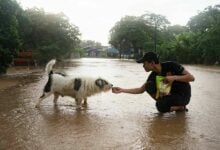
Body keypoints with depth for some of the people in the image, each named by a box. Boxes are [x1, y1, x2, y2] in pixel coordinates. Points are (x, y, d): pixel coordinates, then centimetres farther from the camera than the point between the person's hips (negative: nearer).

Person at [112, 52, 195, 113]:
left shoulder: (171, 65, -21)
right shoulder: (153, 75, -5)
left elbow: (191, 78, -21)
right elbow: (141, 90, 2)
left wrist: (174, 77, -33)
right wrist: (122, 90, -4)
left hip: (183, 96, -5)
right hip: (171, 95, 6)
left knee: (161, 107, -29)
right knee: (149, 86, -14)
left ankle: (181, 107, -2)